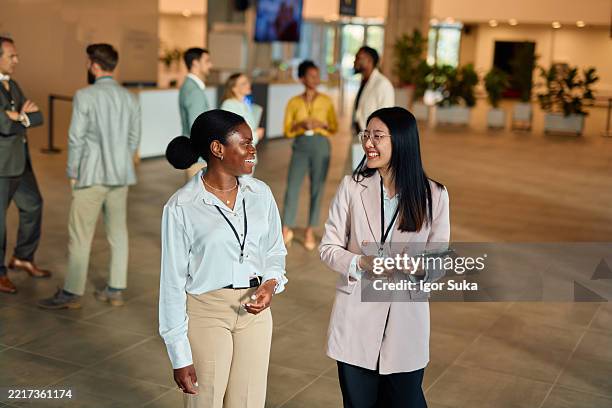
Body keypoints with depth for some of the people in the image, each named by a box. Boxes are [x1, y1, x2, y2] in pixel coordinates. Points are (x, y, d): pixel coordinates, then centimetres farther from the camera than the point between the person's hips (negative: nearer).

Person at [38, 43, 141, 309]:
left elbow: (76, 138, -11)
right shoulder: (129, 98, 5)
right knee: (118, 232, 11)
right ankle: (116, 290, 16)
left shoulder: (85, 96, -12)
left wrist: (72, 173, 0)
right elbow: (134, 138, 8)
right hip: (121, 176, 6)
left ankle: (72, 293, 8)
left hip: (92, 175, -5)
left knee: (80, 234, 2)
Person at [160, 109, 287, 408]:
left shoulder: (260, 193, 0)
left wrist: (271, 282, -9)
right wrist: (180, 357, -9)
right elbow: (173, 282, -9)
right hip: (206, 312, -4)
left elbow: (275, 251, 14)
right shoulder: (181, 207, -13)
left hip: (255, 310, 4)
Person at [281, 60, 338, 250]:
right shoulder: (294, 102, 5)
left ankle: (310, 232, 12)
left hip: (321, 145, 1)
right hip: (300, 146, 0)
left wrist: (321, 124, -10)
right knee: (292, 188, -6)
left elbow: (334, 127, 9)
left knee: (317, 190, 2)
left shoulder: (326, 101, 6)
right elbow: (287, 130, 5)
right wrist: (300, 124, -13)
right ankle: (286, 230, 7)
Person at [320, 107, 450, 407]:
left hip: (406, 318, 0)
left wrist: (416, 267, -22)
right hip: (356, 319, 1)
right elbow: (328, 247, 0)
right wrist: (362, 263, -18)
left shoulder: (433, 195, -4)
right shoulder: (352, 186, -3)